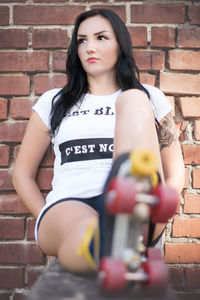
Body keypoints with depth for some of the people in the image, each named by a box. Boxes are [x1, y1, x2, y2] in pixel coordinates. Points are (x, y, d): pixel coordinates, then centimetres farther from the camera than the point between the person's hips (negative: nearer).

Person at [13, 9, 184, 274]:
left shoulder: (150, 98, 22)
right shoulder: (54, 102, 23)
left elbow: (175, 173, 18)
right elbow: (23, 173, 23)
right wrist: (51, 225, 5)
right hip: (68, 206, -3)